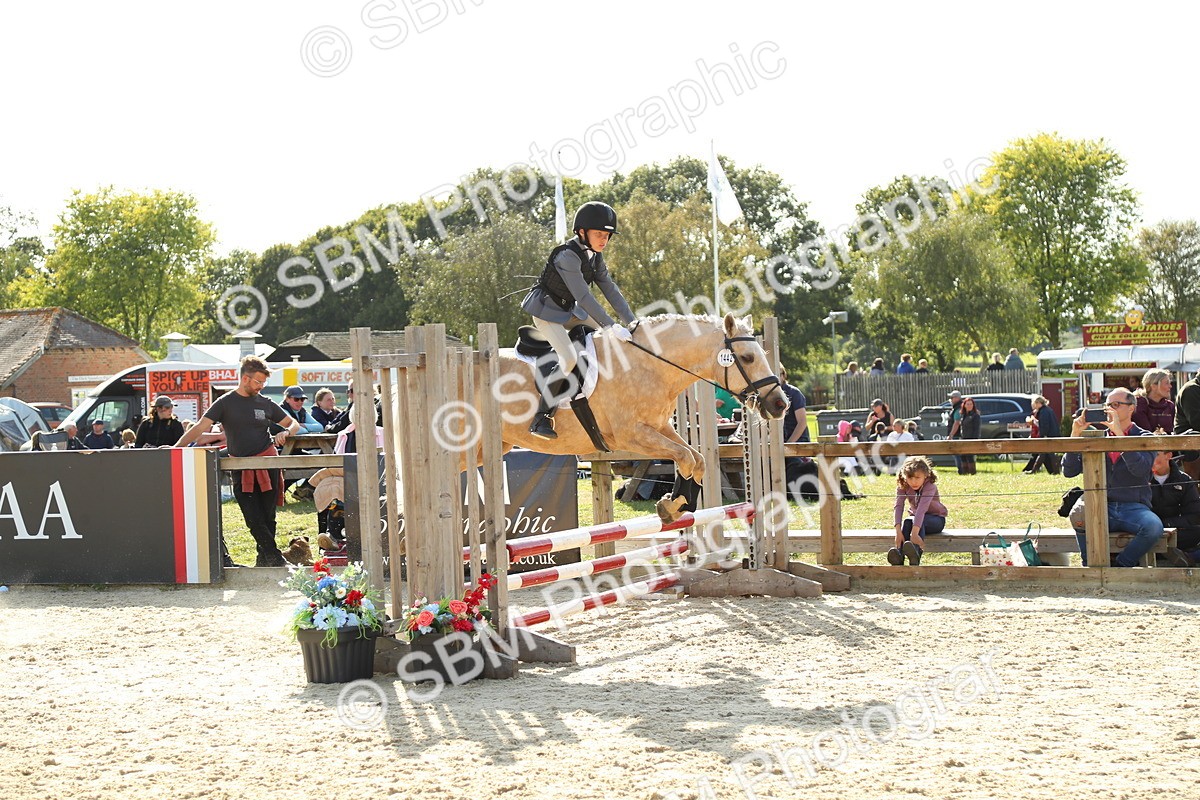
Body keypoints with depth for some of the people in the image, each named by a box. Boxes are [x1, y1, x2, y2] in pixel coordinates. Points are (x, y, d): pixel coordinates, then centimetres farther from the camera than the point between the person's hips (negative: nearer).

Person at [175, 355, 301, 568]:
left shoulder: (265, 404, 10)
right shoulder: (225, 403, 2)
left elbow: (294, 424, 19)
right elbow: (201, 427, -5)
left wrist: (286, 432, -5)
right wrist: (177, 447, -16)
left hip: (267, 466, 2)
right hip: (241, 469, -2)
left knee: (267, 518, 2)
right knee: (254, 520, -8)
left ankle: (265, 558, 12)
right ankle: (275, 557, 0)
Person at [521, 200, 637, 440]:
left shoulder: (595, 256, 1)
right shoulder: (567, 256, -27)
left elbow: (610, 290, 3)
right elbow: (584, 297, -31)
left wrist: (631, 322, -6)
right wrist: (611, 326, -32)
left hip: (570, 310, 10)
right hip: (547, 311, -10)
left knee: (613, 339, 8)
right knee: (568, 359, -26)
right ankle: (541, 418, -21)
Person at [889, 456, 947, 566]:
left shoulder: (930, 487, -28)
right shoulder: (903, 487, -14)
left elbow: (922, 508, -41)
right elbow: (899, 506, -26)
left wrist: (914, 533, -55)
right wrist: (898, 531, -42)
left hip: (936, 520, -4)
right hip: (916, 517, 4)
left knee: (919, 521, -36)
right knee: (907, 522, -31)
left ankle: (916, 557, -61)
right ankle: (899, 558, -49)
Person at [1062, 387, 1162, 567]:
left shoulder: (1143, 437, 5)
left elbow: (1140, 468, -17)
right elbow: (1069, 471, 6)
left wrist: (1119, 432, -19)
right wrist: (1075, 435, -5)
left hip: (1133, 507, -1)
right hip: (1103, 507, 1)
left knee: (1154, 526, -34)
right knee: (1080, 516, -33)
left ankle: (1120, 566, -10)